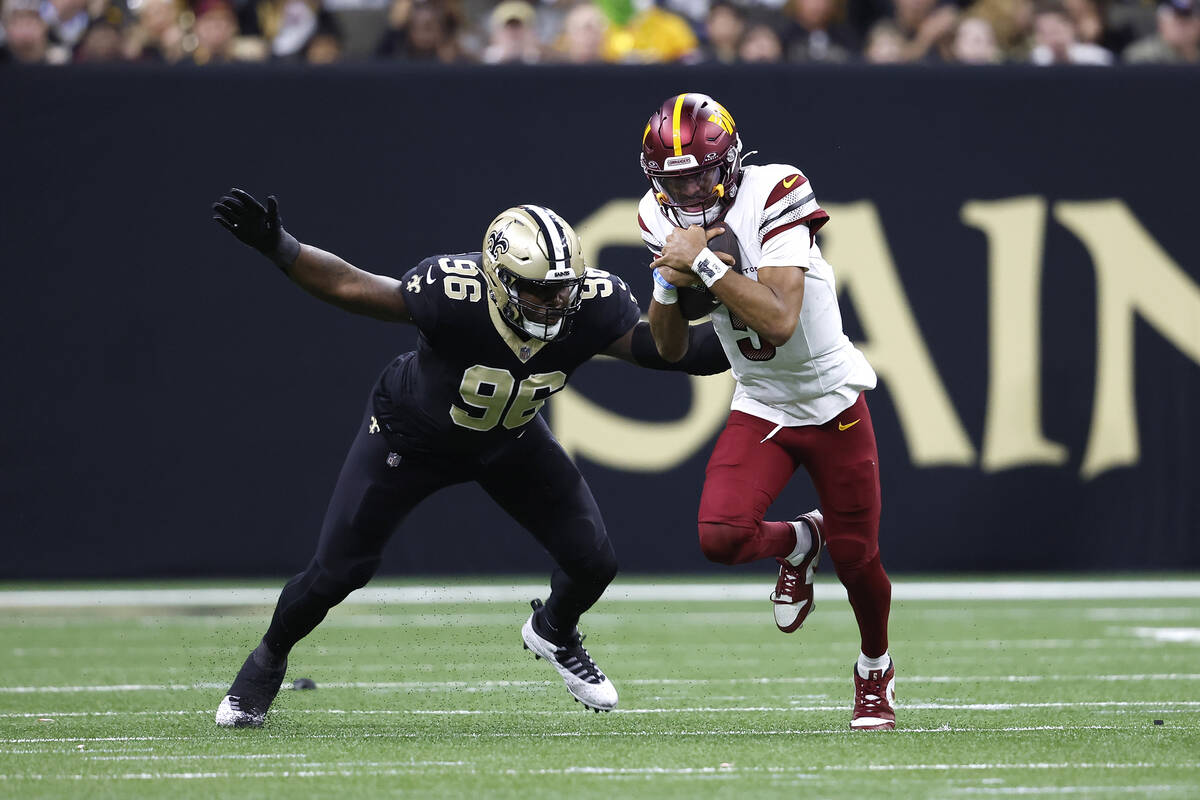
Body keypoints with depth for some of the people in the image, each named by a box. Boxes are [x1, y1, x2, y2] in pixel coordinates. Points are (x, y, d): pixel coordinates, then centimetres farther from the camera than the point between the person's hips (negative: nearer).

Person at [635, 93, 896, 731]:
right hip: (759, 409, 4)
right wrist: (670, 282, -17)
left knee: (857, 557, 4)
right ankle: (798, 543, 15)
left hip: (832, 404, -4)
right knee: (719, 536, -20)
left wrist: (705, 263, -35)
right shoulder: (667, 222, -5)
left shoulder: (770, 200, -23)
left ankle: (876, 670, 35)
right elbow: (670, 350, 1)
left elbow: (778, 320, -34)